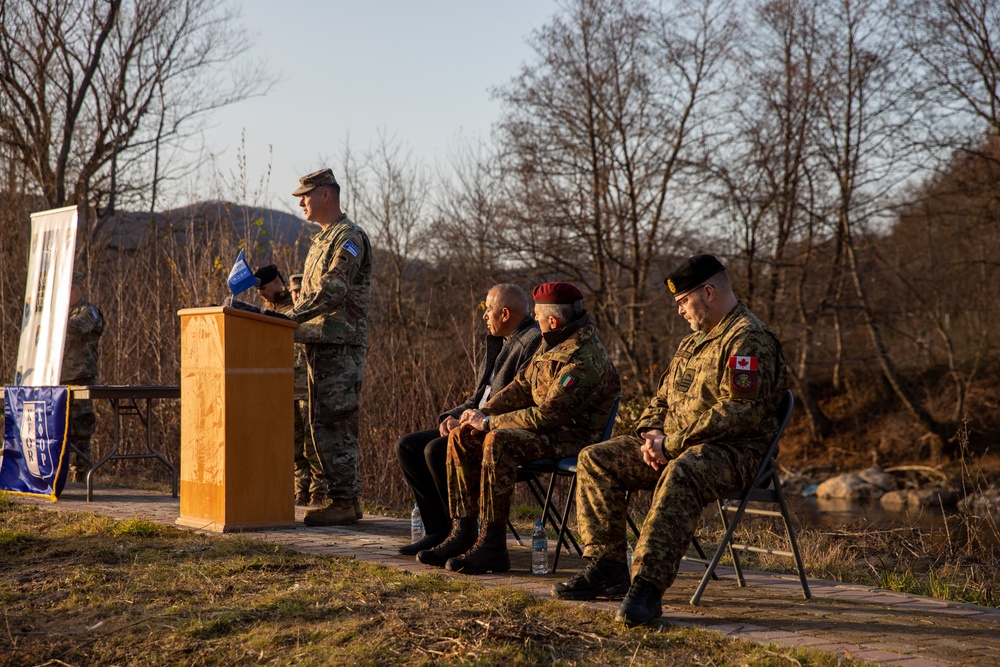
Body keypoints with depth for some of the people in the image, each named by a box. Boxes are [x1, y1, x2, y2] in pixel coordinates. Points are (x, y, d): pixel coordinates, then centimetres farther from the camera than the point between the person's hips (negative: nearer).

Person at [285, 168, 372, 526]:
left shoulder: (349, 236, -10)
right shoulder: (323, 239, 22)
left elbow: (332, 291, -21)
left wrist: (290, 316, -24)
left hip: (340, 345, -10)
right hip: (320, 345, 10)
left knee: (335, 424, -10)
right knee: (323, 425, 11)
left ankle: (345, 502, -7)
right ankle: (346, 499, 16)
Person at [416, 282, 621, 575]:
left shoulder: (584, 360, -22)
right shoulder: (551, 344, 10)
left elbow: (549, 414, -27)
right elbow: (522, 385, 14)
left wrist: (489, 422, -21)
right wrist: (484, 411, -3)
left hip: (572, 436, -10)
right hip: (547, 428, 10)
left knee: (497, 441, -33)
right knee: (462, 436, -1)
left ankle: (492, 545, -30)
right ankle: (462, 532, -3)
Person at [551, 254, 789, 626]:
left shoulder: (749, 339, -10)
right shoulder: (693, 343, 22)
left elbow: (738, 412, -21)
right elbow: (662, 399, 27)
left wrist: (672, 444, -19)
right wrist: (651, 433, 3)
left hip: (733, 450, -10)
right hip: (676, 448, 10)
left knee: (680, 475, -41)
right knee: (596, 460, -2)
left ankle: (647, 586, -46)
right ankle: (606, 566, -6)